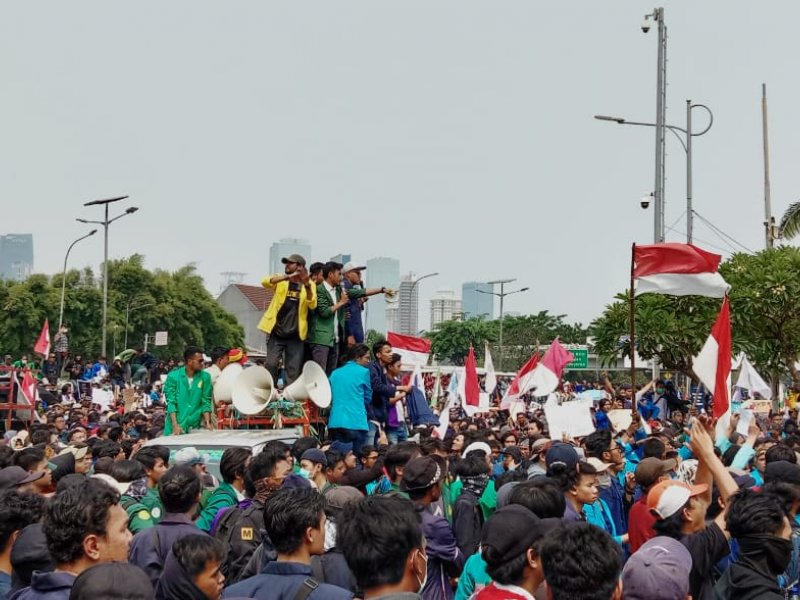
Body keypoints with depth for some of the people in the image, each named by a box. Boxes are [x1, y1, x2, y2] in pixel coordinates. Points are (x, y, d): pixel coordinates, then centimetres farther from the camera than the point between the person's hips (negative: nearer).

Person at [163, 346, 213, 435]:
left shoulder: (205, 377, 0)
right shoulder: (173, 376, -5)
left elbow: (206, 402, 4)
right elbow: (171, 403, -7)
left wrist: (207, 422, -7)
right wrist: (175, 425, -16)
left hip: (195, 427, 2)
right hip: (176, 428, -2)